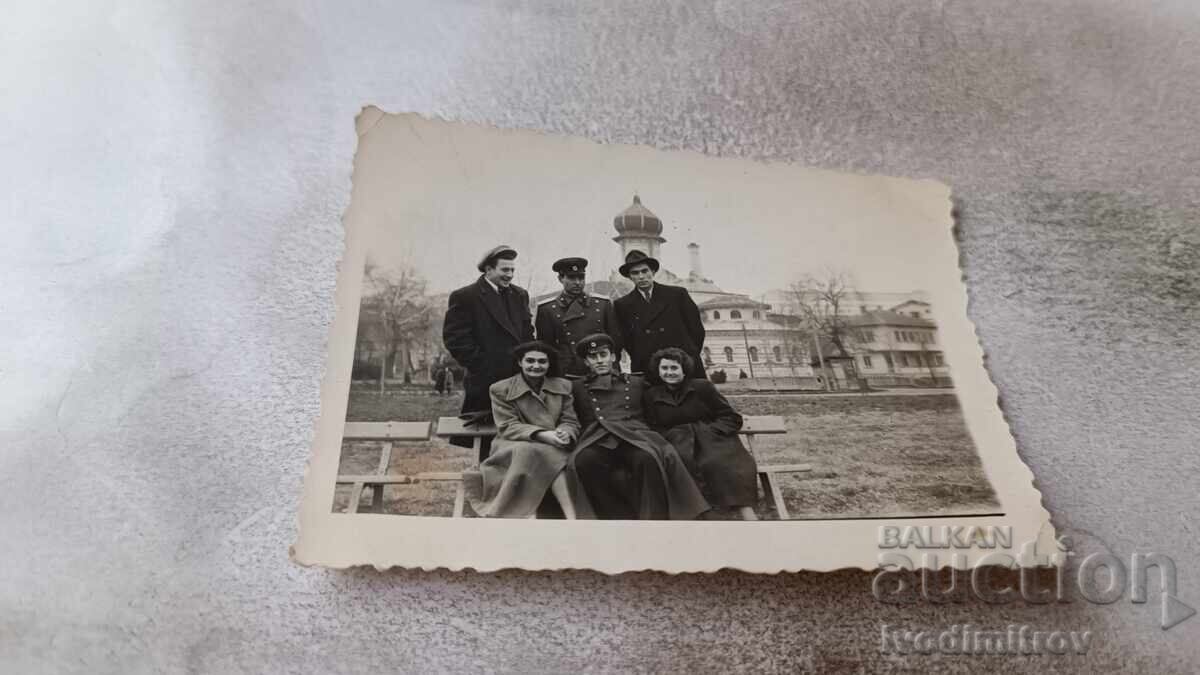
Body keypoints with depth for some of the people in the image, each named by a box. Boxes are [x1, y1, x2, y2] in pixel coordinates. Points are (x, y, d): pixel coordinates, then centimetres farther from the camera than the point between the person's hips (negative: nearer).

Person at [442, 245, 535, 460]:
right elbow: (454, 339, -8)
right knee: (490, 449, 2)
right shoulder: (464, 297, -3)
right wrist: (484, 367, -11)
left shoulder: (520, 295, 16)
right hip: (486, 382, -5)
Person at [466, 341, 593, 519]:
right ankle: (572, 518, -42)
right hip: (513, 448, -2)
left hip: (555, 449, 3)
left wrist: (564, 434, -19)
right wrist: (542, 435, -23)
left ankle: (571, 518, -45)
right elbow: (507, 427, -7)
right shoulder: (501, 389, 3)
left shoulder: (563, 386, 13)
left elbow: (571, 422, 8)